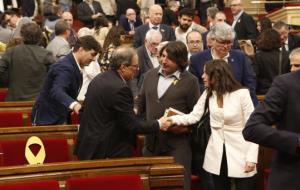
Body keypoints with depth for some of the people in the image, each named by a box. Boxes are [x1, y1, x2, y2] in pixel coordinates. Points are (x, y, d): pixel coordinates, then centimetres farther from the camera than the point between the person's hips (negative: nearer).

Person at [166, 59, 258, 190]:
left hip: (240, 154, -5)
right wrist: (172, 119, -17)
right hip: (217, 154, 5)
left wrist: (252, 157, -16)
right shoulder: (208, 94, 8)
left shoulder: (242, 94, -10)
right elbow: (194, 116, -1)